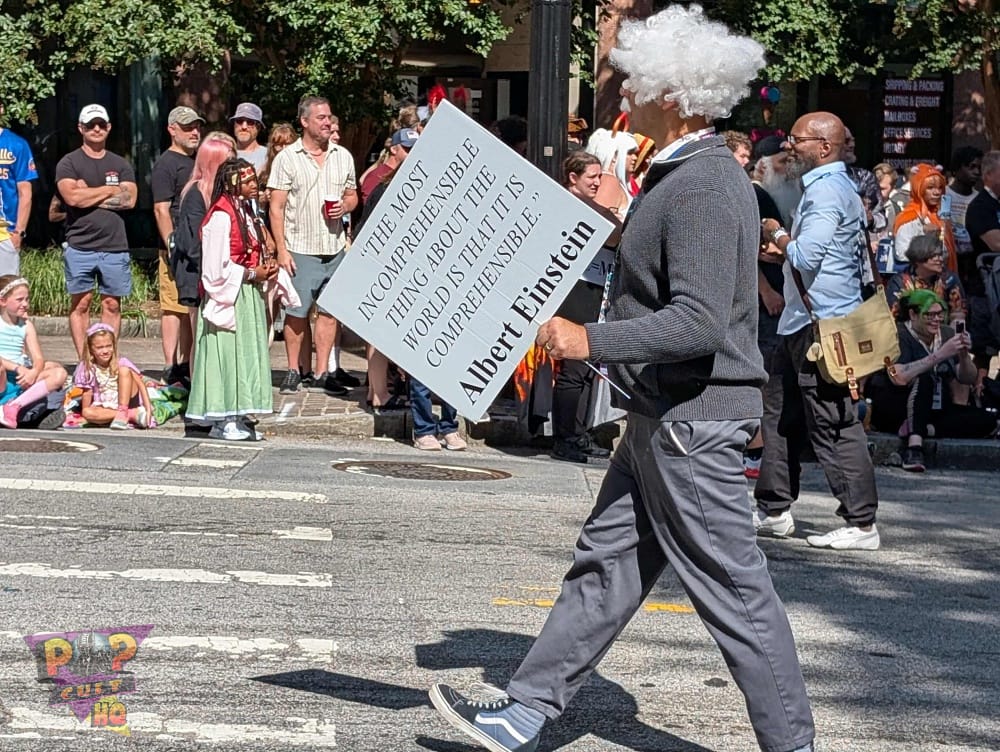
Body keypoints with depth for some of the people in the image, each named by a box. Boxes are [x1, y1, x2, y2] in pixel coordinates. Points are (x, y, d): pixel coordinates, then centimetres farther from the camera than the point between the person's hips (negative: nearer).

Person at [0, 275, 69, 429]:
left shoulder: (26, 325, 12)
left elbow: (38, 358, 5)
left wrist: (33, 373, -17)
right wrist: (18, 368, -25)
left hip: (19, 380, 6)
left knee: (59, 373, -13)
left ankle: (14, 405, -24)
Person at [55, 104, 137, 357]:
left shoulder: (121, 165, 14)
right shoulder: (69, 163, 5)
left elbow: (129, 199, -1)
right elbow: (72, 197, -12)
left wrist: (88, 196, -6)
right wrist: (111, 190, -3)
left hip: (115, 246, 2)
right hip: (80, 246, -2)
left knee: (112, 305, 2)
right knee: (80, 303, -1)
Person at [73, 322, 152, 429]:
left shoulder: (121, 363, -3)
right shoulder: (87, 368, 0)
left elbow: (141, 384, -8)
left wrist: (148, 409, -18)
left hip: (128, 403, -1)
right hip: (106, 408, 1)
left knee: (124, 370, -21)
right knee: (87, 413, -33)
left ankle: (123, 413, -27)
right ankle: (132, 414, -30)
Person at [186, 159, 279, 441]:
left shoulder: (246, 213, 13)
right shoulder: (221, 216, -16)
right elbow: (217, 268, -19)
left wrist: (263, 270, 5)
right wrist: (252, 274, -13)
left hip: (248, 295, 9)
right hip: (229, 297, -9)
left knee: (246, 353, 9)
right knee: (228, 352, -6)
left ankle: (239, 417, 14)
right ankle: (223, 420, -1)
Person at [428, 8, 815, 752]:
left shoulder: (703, 189, -21)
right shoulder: (689, 175, 12)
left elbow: (700, 322, -29)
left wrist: (591, 340, -25)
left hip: (694, 419, -11)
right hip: (665, 415, 11)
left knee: (732, 589, -1)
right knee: (606, 564, 13)